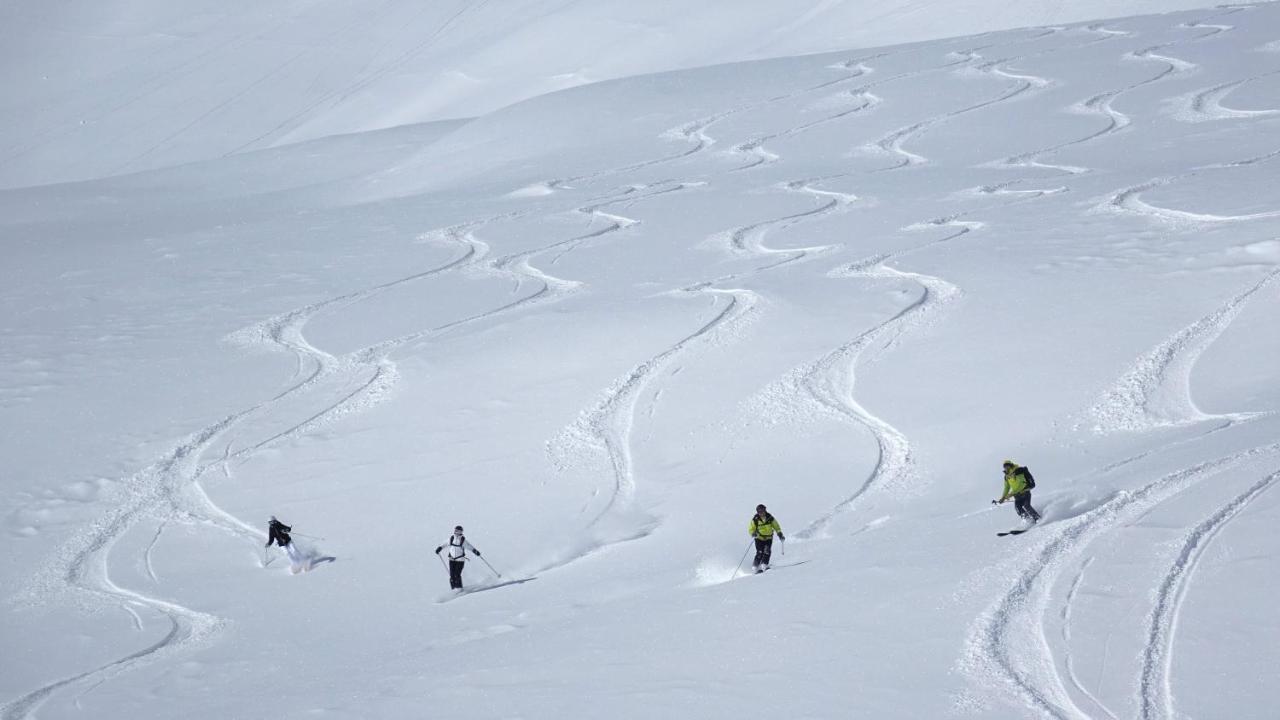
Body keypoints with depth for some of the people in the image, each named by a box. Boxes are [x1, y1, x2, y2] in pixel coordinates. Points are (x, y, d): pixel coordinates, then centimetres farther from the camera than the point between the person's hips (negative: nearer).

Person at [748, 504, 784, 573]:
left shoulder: (770, 518, -5)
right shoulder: (755, 519, -9)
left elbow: (776, 526, 7)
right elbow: (751, 529, -3)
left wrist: (780, 534, -2)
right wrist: (753, 533, -25)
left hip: (769, 538, 2)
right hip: (759, 538, -2)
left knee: (767, 551, -19)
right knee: (760, 553, -15)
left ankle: (764, 565, -16)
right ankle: (755, 567, -6)